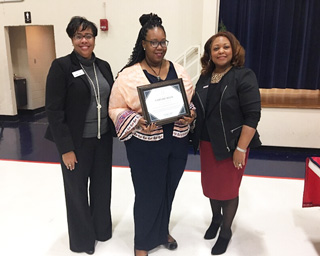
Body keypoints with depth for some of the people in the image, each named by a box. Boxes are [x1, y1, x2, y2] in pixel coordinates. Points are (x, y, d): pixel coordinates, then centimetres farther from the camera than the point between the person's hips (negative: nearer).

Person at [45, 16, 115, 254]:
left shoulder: (103, 66, 5)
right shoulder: (61, 66, -12)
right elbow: (54, 110, -14)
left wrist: (114, 130, 0)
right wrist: (65, 148, -16)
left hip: (103, 138, 5)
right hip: (77, 141, -5)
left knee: (102, 185, 17)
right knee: (77, 190, 12)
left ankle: (102, 229, 41)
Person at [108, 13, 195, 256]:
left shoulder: (179, 71, 4)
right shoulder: (129, 75, -9)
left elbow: (192, 101, 11)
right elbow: (116, 109, -6)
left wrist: (190, 115, -10)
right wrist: (138, 122, -22)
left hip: (177, 142, 5)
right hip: (145, 145, -4)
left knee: (168, 190, 20)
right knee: (148, 194, 8)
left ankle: (163, 231, 47)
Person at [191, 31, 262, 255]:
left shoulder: (244, 76, -14)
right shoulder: (205, 77, 4)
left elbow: (252, 116, -18)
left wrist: (241, 149, -20)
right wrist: (197, 138, 4)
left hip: (231, 145, -5)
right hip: (207, 143, 6)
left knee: (228, 188, 9)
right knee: (210, 185, 18)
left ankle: (226, 231, 33)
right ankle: (216, 219, 45)